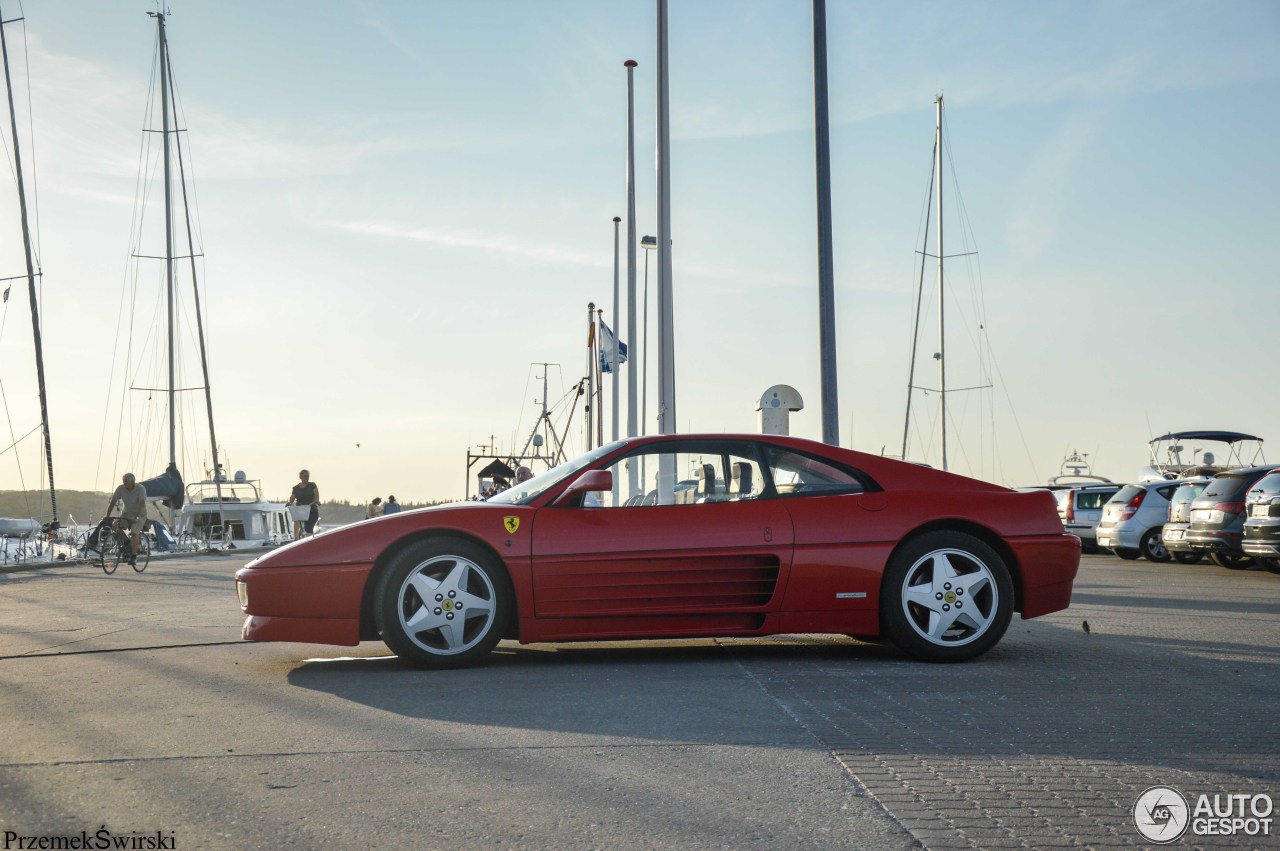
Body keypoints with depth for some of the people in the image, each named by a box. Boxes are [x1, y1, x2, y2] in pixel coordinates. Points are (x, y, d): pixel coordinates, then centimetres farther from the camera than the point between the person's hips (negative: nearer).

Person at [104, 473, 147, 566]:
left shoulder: (141, 488, -21)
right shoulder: (120, 488, -11)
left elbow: (142, 504, -30)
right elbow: (112, 502, -13)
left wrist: (138, 516, -43)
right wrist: (107, 517, -20)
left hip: (139, 515, -4)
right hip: (126, 514, 5)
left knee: (134, 532, -25)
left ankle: (134, 556, -18)